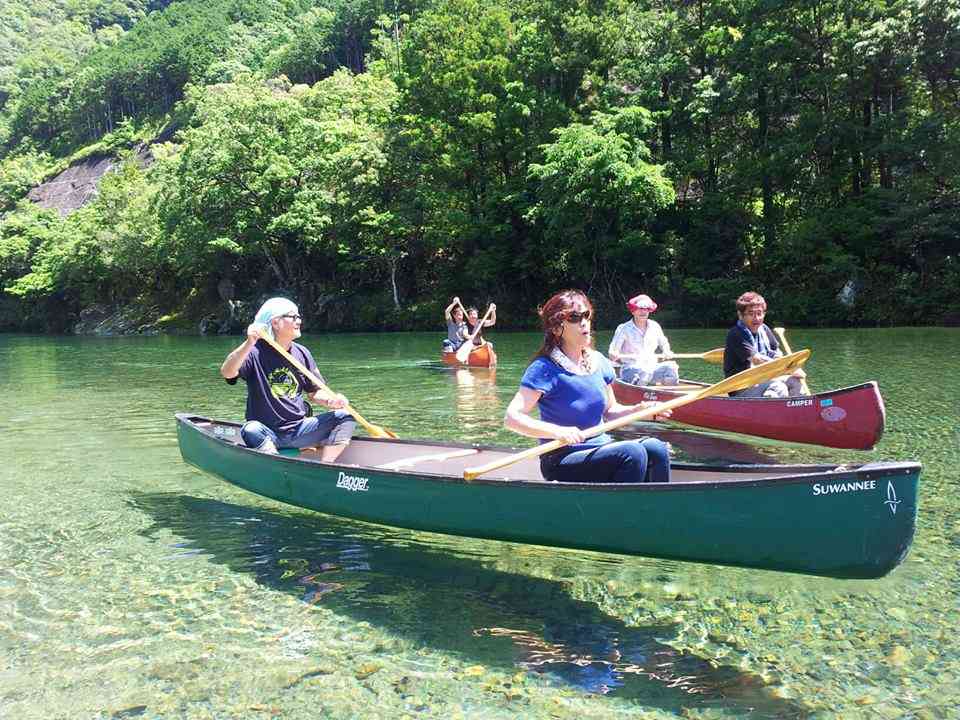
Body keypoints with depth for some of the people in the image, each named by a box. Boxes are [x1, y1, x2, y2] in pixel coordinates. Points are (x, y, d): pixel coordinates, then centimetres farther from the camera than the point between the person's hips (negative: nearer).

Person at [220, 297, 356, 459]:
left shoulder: (302, 353, 7)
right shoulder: (256, 352, -7)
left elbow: (314, 392, 13)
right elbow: (227, 372, -24)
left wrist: (330, 400, -9)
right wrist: (249, 343, -37)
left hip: (299, 430, 5)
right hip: (267, 434, -4)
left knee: (346, 417, -10)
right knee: (251, 430, -36)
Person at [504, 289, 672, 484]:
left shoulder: (598, 361, 7)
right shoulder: (545, 368, -13)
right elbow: (512, 418, -20)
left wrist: (639, 409, -3)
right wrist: (558, 432, -33)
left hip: (600, 447, 6)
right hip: (561, 461, -6)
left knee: (656, 448, -18)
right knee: (632, 453, -27)